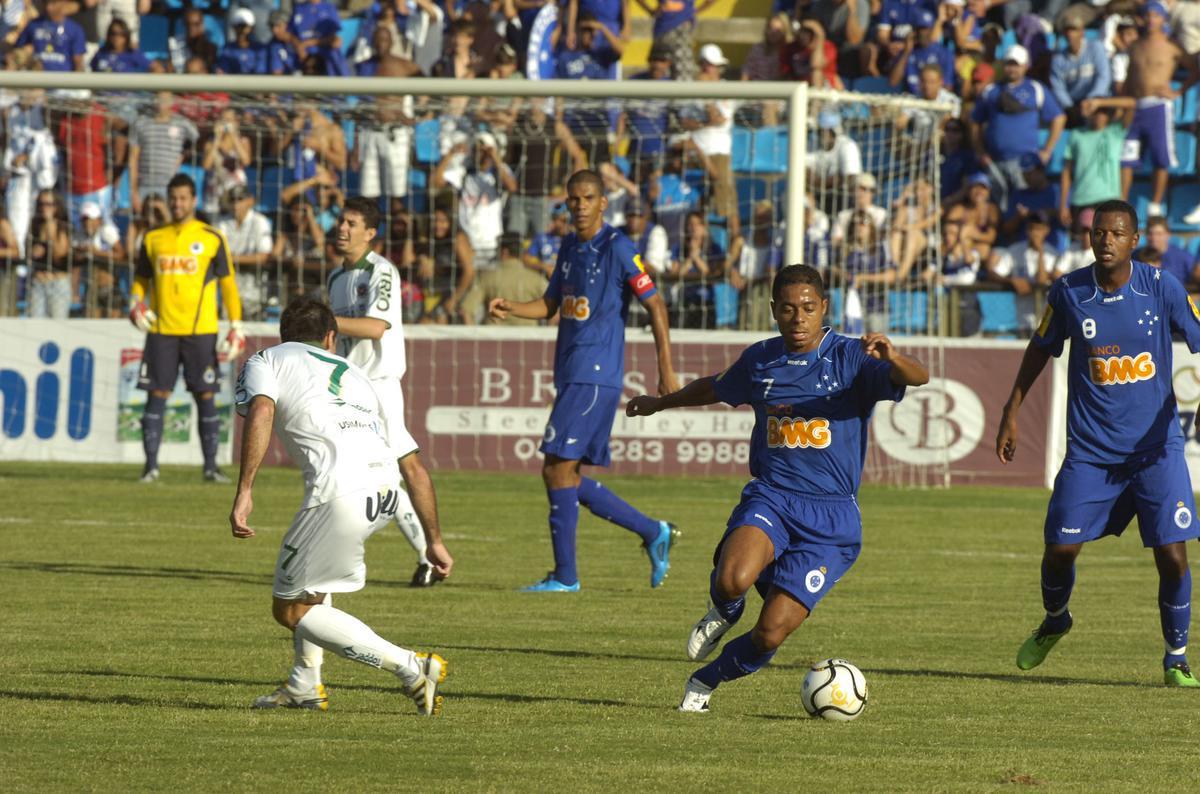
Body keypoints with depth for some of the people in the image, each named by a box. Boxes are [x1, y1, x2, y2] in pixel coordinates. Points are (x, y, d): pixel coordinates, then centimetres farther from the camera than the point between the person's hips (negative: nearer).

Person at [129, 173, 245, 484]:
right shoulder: (153, 239, 10)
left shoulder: (212, 239, 2)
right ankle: (151, 466, 1)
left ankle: (211, 467, 5)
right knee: (156, 396, -2)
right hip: (161, 330, 2)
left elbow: (228, 284, 4)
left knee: (206, 397, -1)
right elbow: (140, 280, 18)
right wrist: (136, 304, -3)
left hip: (201, 331, -2)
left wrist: (236, 328, -1)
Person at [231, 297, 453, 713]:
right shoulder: (359, 378, 33)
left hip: (341, 490, -6)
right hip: (386, 492, 6)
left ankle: (411, 668, -3)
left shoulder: (266, 360, 19)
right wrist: (434, 540, 33)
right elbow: (414, 468, 27)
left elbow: (261, 410, -6)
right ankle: (305, 686, 33)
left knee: (291, 609, 6)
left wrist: (244, 491, -12)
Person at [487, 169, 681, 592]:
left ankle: (565, 576, -6)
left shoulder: (617, 248, -9)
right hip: (570, 375, 9)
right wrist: (510, 308, 2)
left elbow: (655, 304, -8)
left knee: (558, 469, -12)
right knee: (568, 477, 10)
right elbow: (550, 304, 23)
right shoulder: (569, 247, 15)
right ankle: (653, 532, 22)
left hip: (595, 377, -9)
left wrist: (666, 370, -12)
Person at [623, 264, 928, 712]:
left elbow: (918, 377, -21)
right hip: (770, 498, 2)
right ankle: (725, 611, 8)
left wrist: (892, 358, -44)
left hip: (830, 517, -2)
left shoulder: (850, 358, -4)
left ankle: (706, 681, 23)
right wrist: (660, 403, 46)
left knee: (771, 633, -9)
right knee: (733, 579, -31)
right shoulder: (759, 360, 9)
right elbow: (717, 389, 32)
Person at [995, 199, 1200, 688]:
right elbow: (1040, 350, 11)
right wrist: (1011, 414, 12)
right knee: (1060, 548, -2)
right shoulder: (1068, 293, -4)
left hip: (1156, 447, -1)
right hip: (1090, 450, 1)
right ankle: (1054, 621, 32)